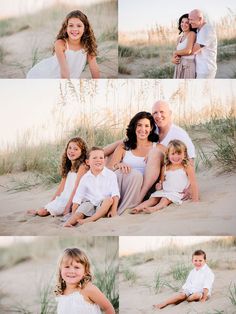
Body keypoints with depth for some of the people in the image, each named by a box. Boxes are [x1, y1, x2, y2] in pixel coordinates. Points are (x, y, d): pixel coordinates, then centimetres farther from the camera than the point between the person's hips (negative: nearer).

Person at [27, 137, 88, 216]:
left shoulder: (82, 166, -12)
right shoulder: (67, 167, 14)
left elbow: (76, 188, -16)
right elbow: (61, 186, 13)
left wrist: (68, 206, -19)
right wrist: (52, 202, 8)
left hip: (73, 200, -8)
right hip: (64, 198, 8)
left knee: (43, 212, -13)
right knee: (41, 211, -6)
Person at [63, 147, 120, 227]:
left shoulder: (110, 175, -3)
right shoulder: (85, 178, 2)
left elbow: (115, 194, -10)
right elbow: (78, 197, 3)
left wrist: (114, 210, -23)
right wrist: (73, 214, -5)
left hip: (104, 205, -2)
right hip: (89, 203, 2)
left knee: (109, 199, -31)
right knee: (80, 211, -24)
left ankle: (90, 219, -41)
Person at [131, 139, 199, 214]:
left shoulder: (187, 167, -2)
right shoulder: (165, 168, 11)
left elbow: (193, 183, -2)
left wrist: (195, 198, -6)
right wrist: (159, 185, -4)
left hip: (176, 193, -5)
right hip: (164, 191, 5)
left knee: (165, 200, -31)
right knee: (153, 199, -17)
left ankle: (154, 209, -54)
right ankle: (138, 208, -34)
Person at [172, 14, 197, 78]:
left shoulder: (192, 34, -7)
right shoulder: (180, 38, 16)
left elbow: (188, 51, -21)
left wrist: (175, 52, -4)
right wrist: (173, 59, -8)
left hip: (188, 66, -8)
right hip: (179, 67, 8)